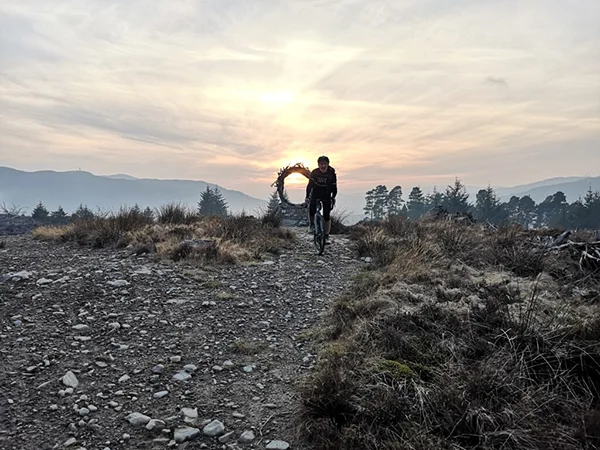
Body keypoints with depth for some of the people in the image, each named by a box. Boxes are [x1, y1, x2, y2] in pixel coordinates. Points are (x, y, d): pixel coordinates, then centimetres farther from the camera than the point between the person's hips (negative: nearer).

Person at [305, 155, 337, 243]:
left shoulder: (332, 173, -14)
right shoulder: (314, 172, -14)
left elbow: (334, 187, -7)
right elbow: (310, 185, -8)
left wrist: (333, 198, -14)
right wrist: (307, 197, -14)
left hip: (326, 195, 0)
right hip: (315, 194, 0)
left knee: (327, 216, -6)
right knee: (311, 211, -19)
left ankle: (326, 236, 3)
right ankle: (312, 224, 14)